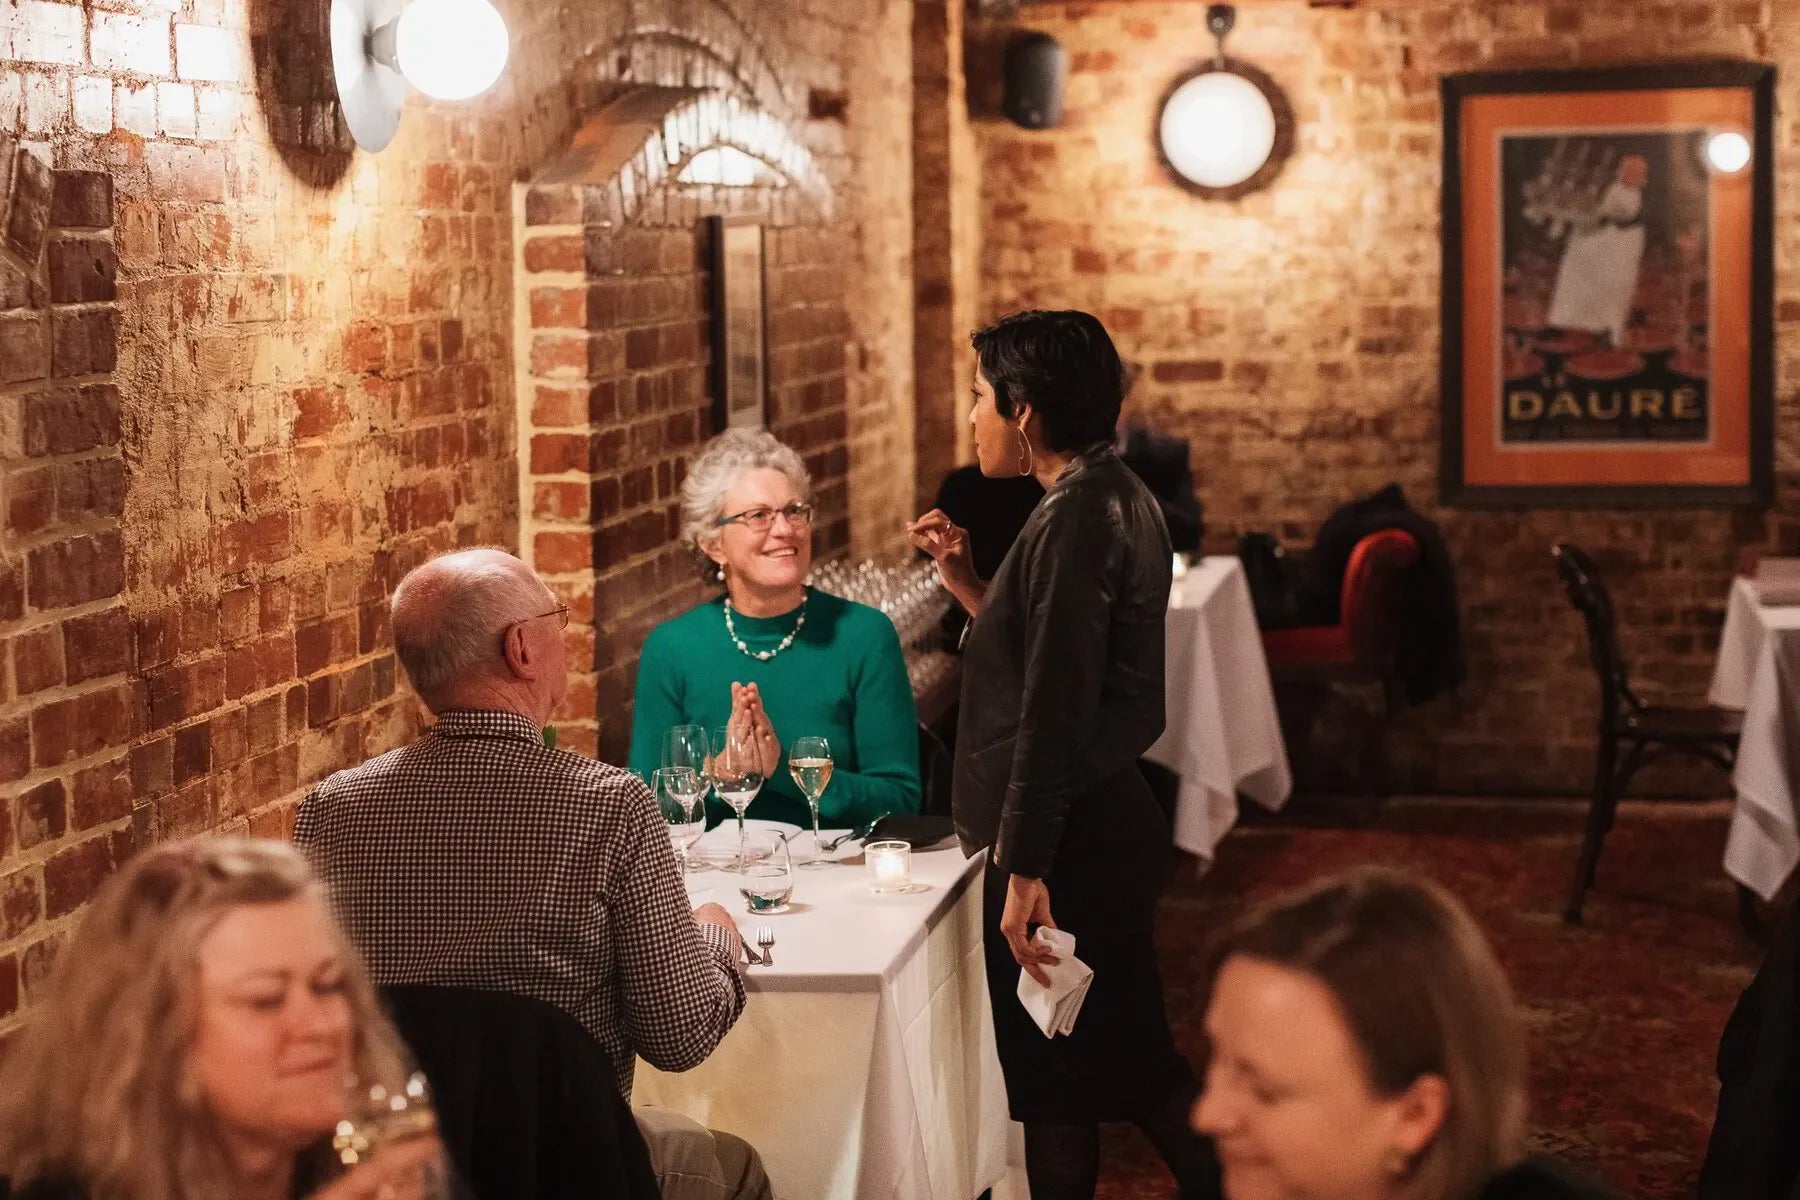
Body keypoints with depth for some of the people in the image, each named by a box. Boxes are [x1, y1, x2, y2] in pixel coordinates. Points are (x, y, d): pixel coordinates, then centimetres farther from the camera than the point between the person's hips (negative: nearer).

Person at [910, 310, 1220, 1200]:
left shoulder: (1073, 518, -18)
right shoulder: (1110, 498, 13)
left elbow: (1055, 713, -23)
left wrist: (1025, 870, -22)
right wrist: (965, 582, 11)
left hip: (1070, 841, -10)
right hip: (1105, 822, 10)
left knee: (1054, 1080, 2)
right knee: (1130, 1059, 18)